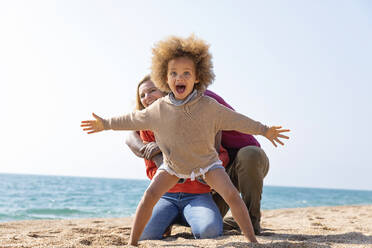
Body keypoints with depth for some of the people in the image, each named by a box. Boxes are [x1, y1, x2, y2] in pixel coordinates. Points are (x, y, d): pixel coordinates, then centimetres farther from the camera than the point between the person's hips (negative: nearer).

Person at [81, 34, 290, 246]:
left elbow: (236, 120, -10)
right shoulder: (160, 108, -14)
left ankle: (252, 240, -8)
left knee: (231, 194, -19)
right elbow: (133, 119, 1)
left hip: (206, 162, -1)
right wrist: (106, 124, 7)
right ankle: (133, 242, -3)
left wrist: (264, 130, -8)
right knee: (150, 195, -15)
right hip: (173, 164, 1)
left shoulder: (208, 106, -19)